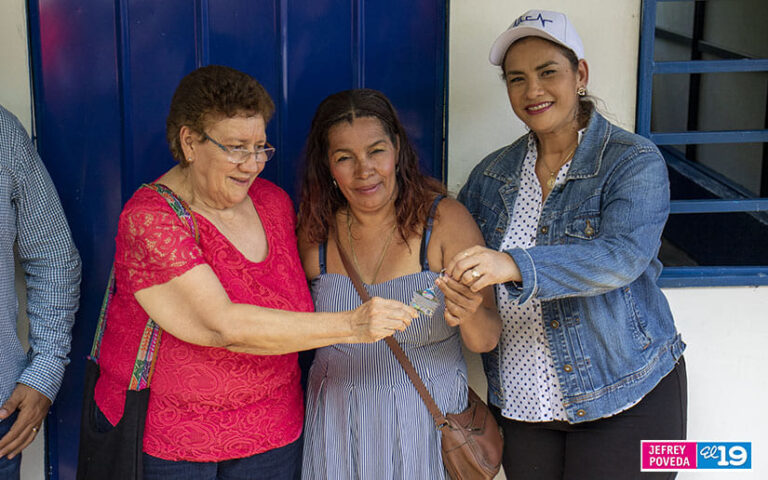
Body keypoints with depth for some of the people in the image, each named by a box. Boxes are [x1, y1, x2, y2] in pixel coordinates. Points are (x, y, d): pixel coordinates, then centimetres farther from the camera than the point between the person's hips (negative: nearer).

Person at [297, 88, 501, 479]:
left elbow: (487, 340, -13)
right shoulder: (315, 232, -4)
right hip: (339, 427, 2)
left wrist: (469, 316, -33)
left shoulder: (446, 220, -11)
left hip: (426, 419, -2)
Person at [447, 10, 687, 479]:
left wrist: (515, 265, -40)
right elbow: (453, 258, 16)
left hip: (626, 398, -4)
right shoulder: (492, 175, 6)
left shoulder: (634, 161, -9)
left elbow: (622, 256, -26)